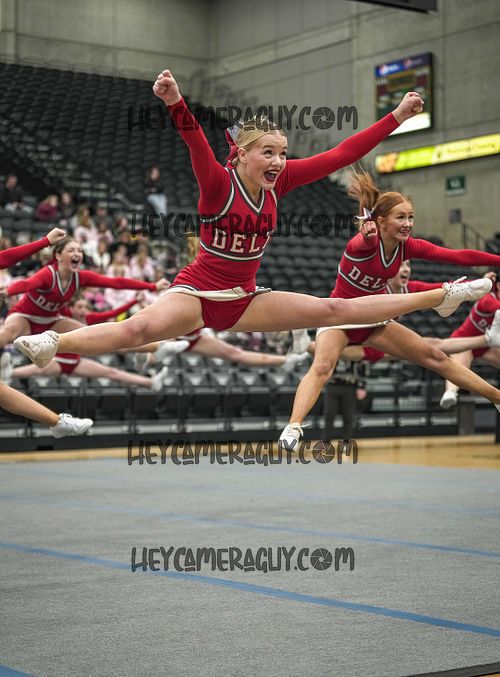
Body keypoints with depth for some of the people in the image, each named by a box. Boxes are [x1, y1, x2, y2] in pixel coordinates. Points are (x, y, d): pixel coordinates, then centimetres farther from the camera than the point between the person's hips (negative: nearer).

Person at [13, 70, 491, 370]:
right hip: (197, 293, -5)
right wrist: (176, 104, -56)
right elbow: (197, 145, -36)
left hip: (244, 301, 5)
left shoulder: (278, 182, -1)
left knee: (336, 310, 6)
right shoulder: (218, 183, -15)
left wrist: (396, 117, -1)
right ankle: (50, 345, -44)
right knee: (140, 329, -36)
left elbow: (339, 156, 0)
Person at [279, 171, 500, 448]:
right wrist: (368, 234, -77)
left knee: (437, 358, 6)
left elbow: (460, 256, -14)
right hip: (340, 318, -5)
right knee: (322, 367, -34)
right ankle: (293, 427, -45)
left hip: (374, 321, 6)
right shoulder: (364, 243, -27)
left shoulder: (408, 246, -11)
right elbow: (365, 243, -54)